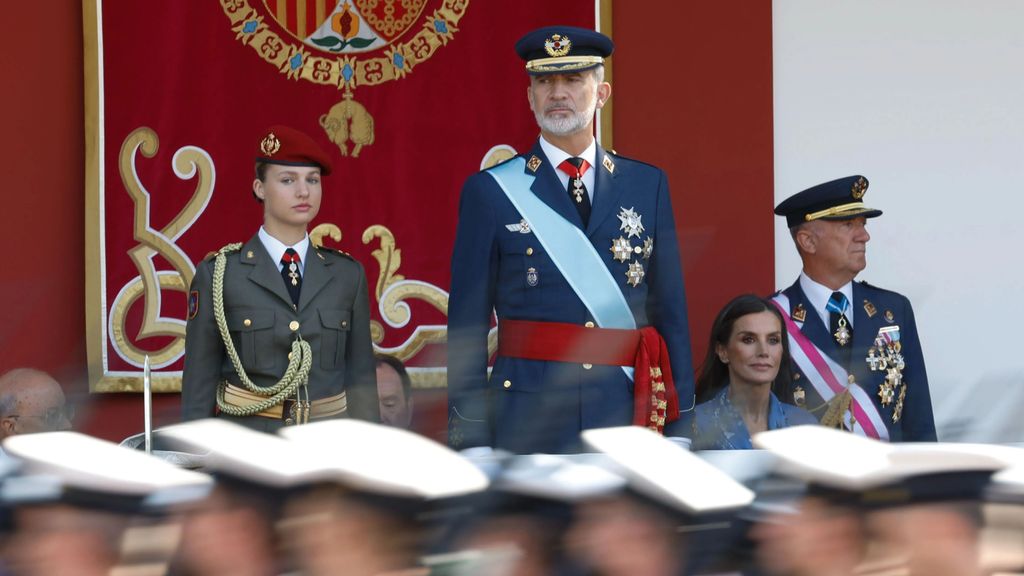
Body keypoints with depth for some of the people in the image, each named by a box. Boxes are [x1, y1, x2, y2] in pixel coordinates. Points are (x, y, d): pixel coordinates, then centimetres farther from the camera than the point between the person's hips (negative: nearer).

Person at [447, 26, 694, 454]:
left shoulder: (647, 185, 11)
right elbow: (467, 326, 3)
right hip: (527, 416, -2)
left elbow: (671, 313, 11)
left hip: (627, 417, 2)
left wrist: (681, 422, 5)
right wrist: (469, 436, -2)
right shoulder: (490, 192, 4)